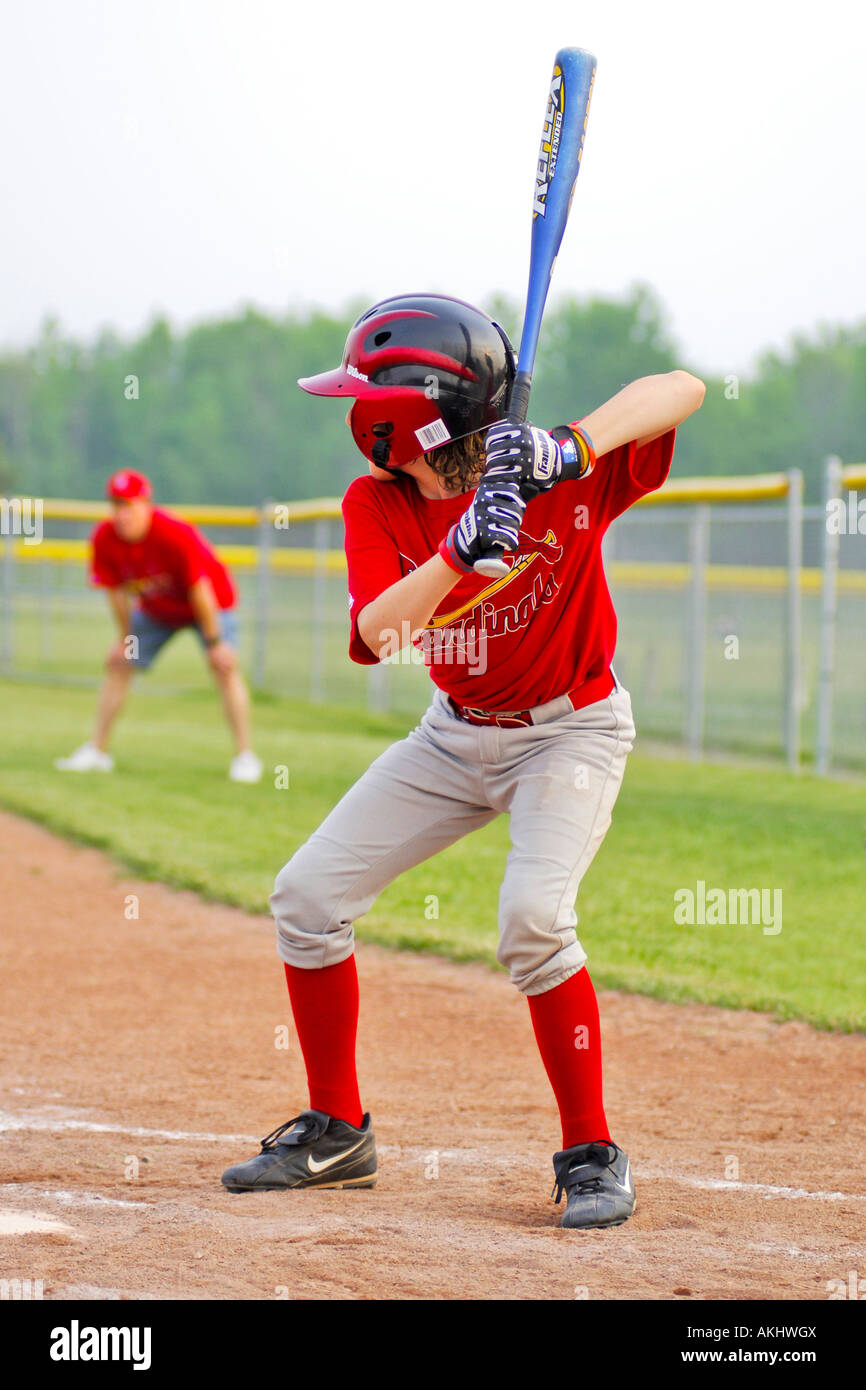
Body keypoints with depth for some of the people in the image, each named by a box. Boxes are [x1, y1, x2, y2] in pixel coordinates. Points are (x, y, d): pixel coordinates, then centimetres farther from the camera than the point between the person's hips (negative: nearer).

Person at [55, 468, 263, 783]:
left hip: (212, 601, -5)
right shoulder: (105, 539, -21)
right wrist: (125, 638, 0)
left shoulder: (176, 535, -36)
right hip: (155, 609, 5)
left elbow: (199, 589, -30)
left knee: (224, 665, -21)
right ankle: (97, 750, 12)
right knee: (117, 663, 2)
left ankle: (244, 755, -17)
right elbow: (117, 590, -7)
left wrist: (214, 641, -25)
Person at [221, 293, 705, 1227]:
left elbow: (683, 388, -35)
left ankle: (592, 1157, -9)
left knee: (533, 920, -27)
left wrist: (571, 449, -47)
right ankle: (335, 1134, 18)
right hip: (457, 732, 6)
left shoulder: (561, 481, -24)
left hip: (571, 730, -6)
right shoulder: (376, 505, -12)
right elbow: (377, 635, -27)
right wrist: (460, 552, -42)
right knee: (307, 895, 1)